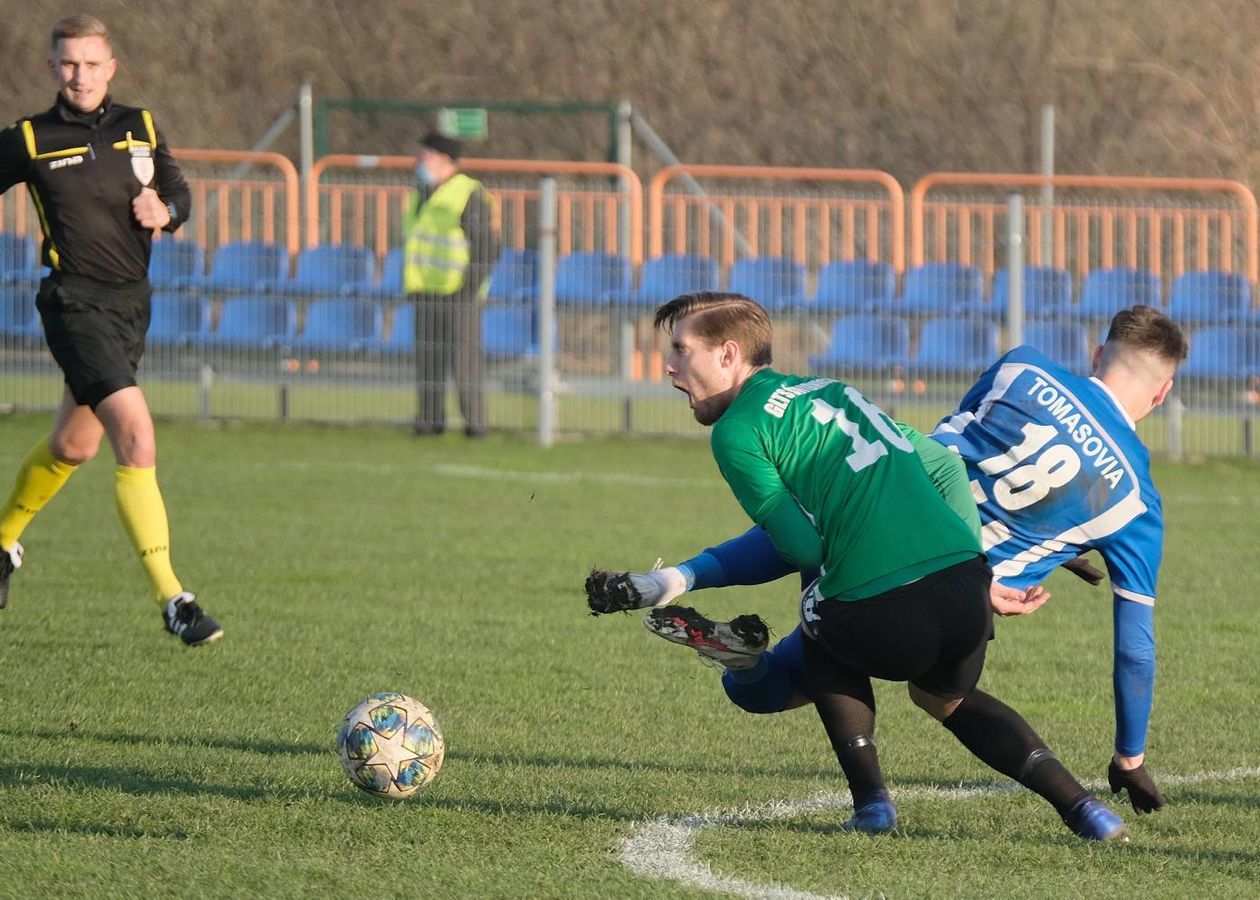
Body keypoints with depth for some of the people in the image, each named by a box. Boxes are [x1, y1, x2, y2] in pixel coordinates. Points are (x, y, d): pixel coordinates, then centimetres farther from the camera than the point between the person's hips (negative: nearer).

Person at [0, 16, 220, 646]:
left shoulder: (138, 128, 8)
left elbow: (177, 193, 17)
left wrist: (164, 208, -4)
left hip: (131, 303, 6)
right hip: (76, 303, -6)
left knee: (74, 445, 20)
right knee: (136, 434, -21)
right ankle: (171, 599, -22)